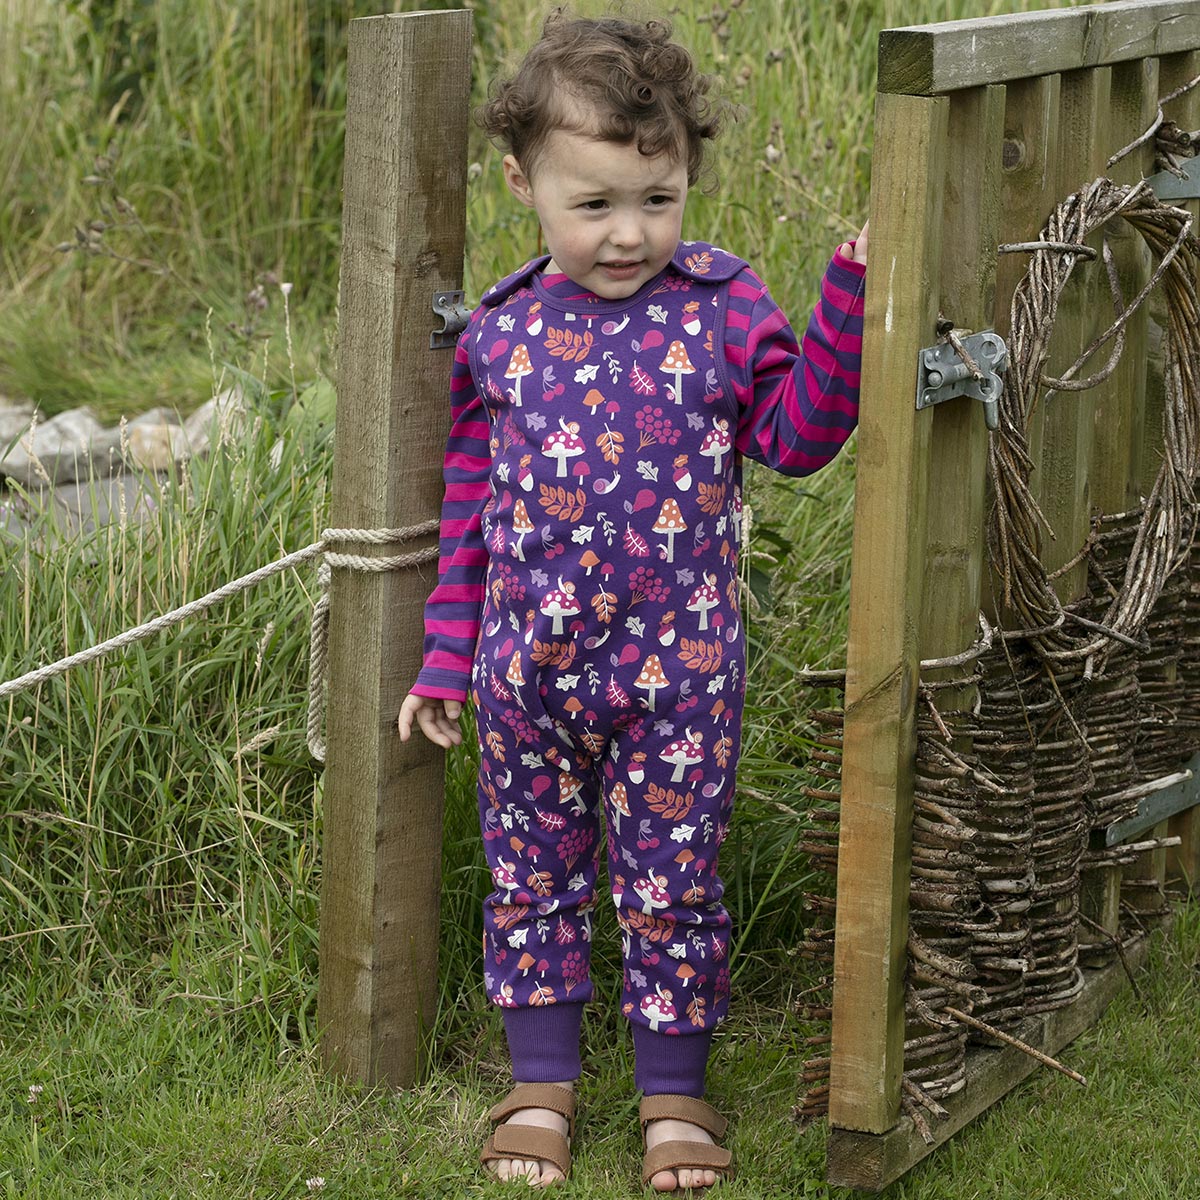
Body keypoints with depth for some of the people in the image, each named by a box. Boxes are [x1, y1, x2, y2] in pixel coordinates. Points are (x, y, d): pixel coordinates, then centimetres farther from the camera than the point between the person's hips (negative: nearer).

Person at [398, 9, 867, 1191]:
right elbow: (468, 504, 6)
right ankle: (541, 1081, 29)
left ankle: (675, 1091, 24)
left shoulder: (720, 308, -5)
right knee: (532, 874, 13)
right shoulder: (501, 331, -1)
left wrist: (849, 300, -18)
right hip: (526, 669, 2)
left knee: (671, 882, 8)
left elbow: (797, 435, -7)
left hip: (679, 674, -2)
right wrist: (446, 657, 7)